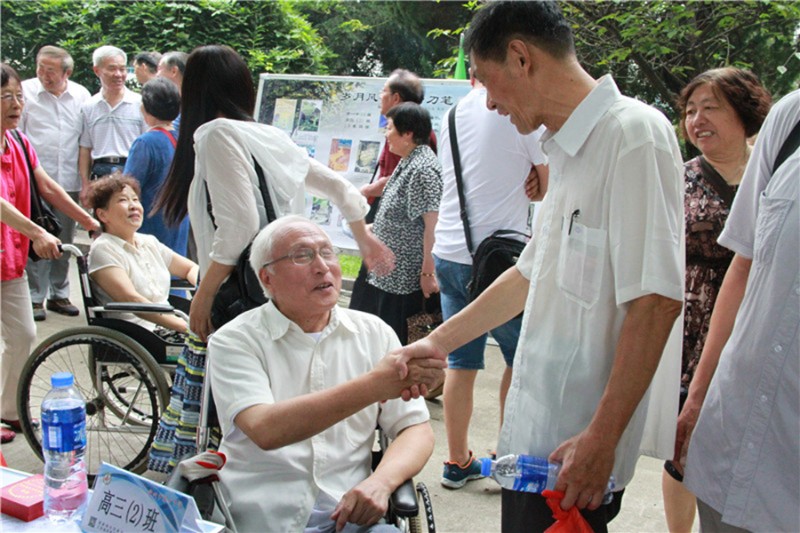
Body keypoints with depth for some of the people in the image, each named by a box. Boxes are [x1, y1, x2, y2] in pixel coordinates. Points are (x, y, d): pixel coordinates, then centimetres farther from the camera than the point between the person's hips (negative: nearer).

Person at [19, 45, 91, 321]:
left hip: (69, 181, 3)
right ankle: (35, 297, 8)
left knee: (64, 243, 11)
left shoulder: (81, 95, 7)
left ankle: (59, 294, 23)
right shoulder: (26, 91, 1)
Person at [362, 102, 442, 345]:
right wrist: (374, 228, 25)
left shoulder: (423, 168, -18)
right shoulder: (408, 163, 13)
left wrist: (428, 271, -24)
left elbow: (432, 224, -23)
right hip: (390, 273, 10)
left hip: (407, 277, -10)